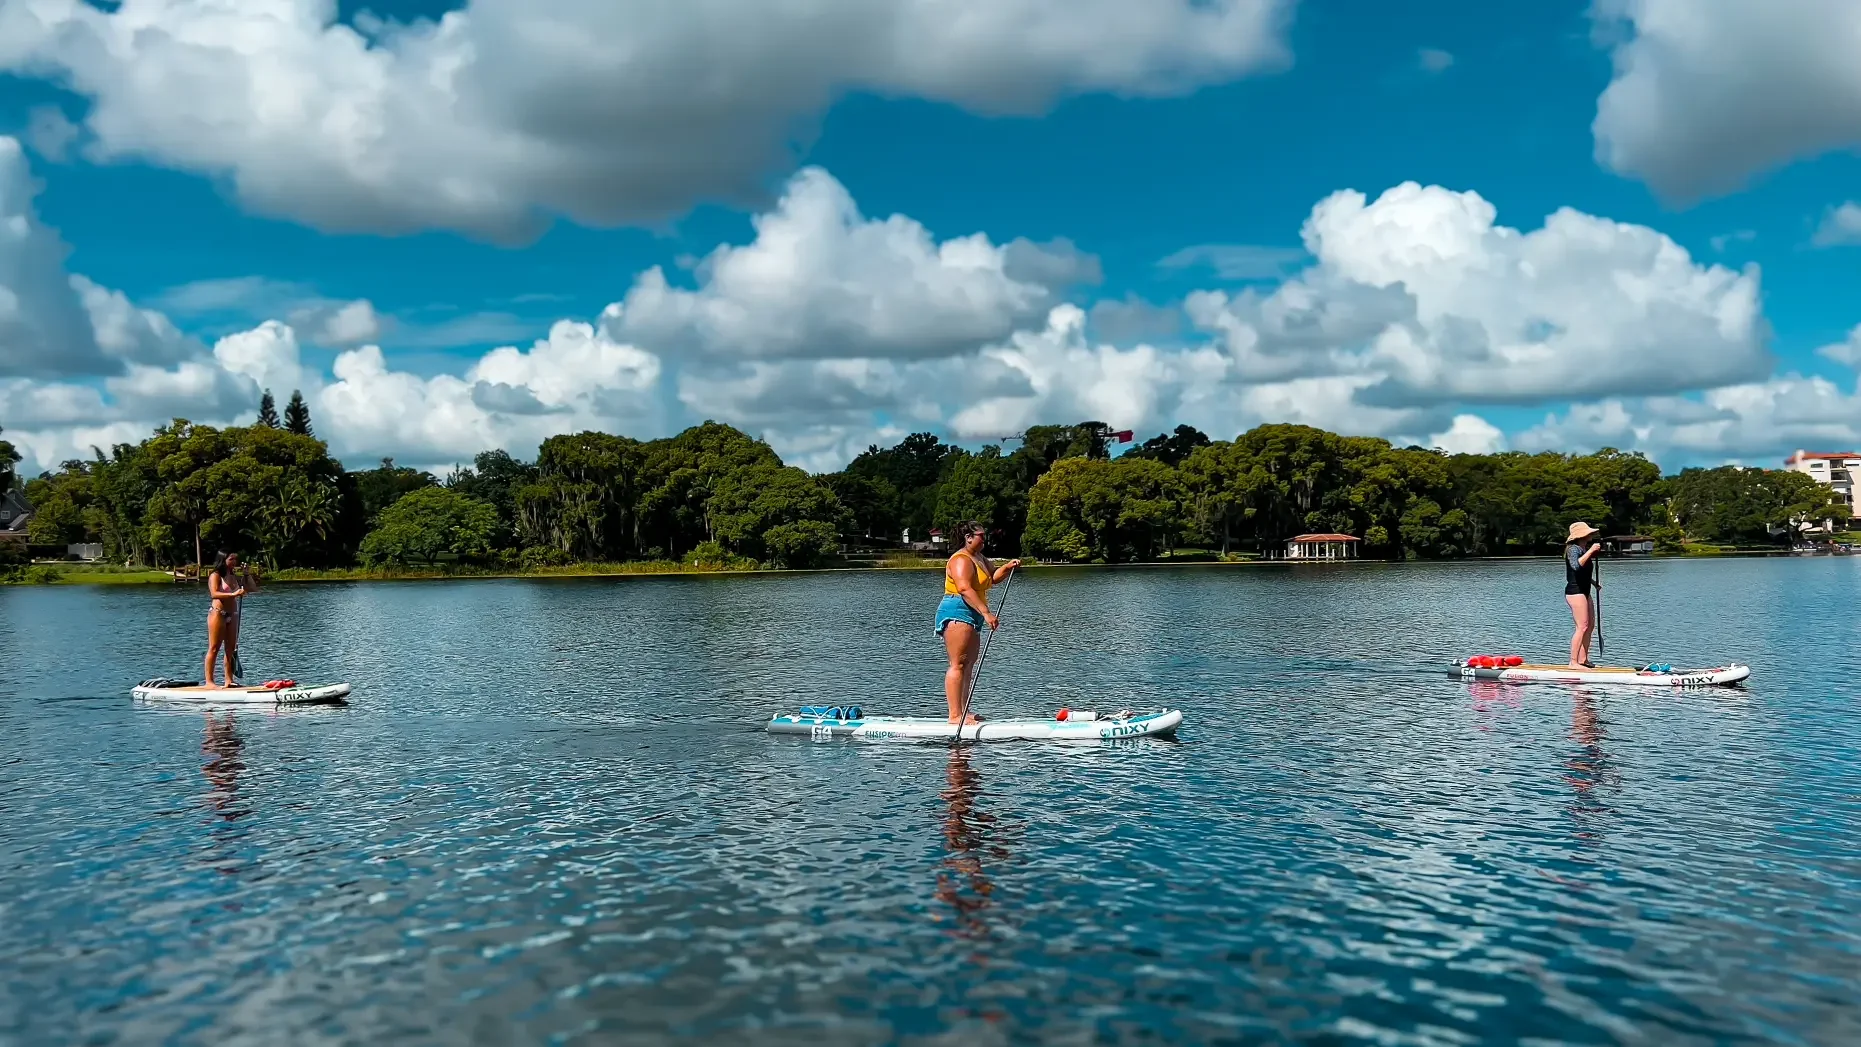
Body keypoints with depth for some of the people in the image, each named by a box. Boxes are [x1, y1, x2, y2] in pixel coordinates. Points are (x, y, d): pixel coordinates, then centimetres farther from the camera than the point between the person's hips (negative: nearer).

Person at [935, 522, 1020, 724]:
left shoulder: (979, 558, 20)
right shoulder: (961, 560, -14)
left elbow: (992, 577, 28)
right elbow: (964, 589, -26)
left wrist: (1008, 567, 7)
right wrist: (986, 613, -32)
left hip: (972, 617, 11)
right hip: (957, 614, -11)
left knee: (968, 666, 11)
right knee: (958, 665, -13)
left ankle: (963, 712, 15)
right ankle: (955, 715, -17)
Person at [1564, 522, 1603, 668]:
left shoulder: (1583, 549, 19)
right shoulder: (1573, 548, -12)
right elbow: (1576, 565, -32)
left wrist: (1594, 582, 22)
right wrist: (1591, 551, -29)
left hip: (1584, 592, 10)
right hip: (1575, 591, -10)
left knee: (1591, 626, 10)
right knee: (1582, 626, -15)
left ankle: (1583, 659, 15)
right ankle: (1573, 662, -16)